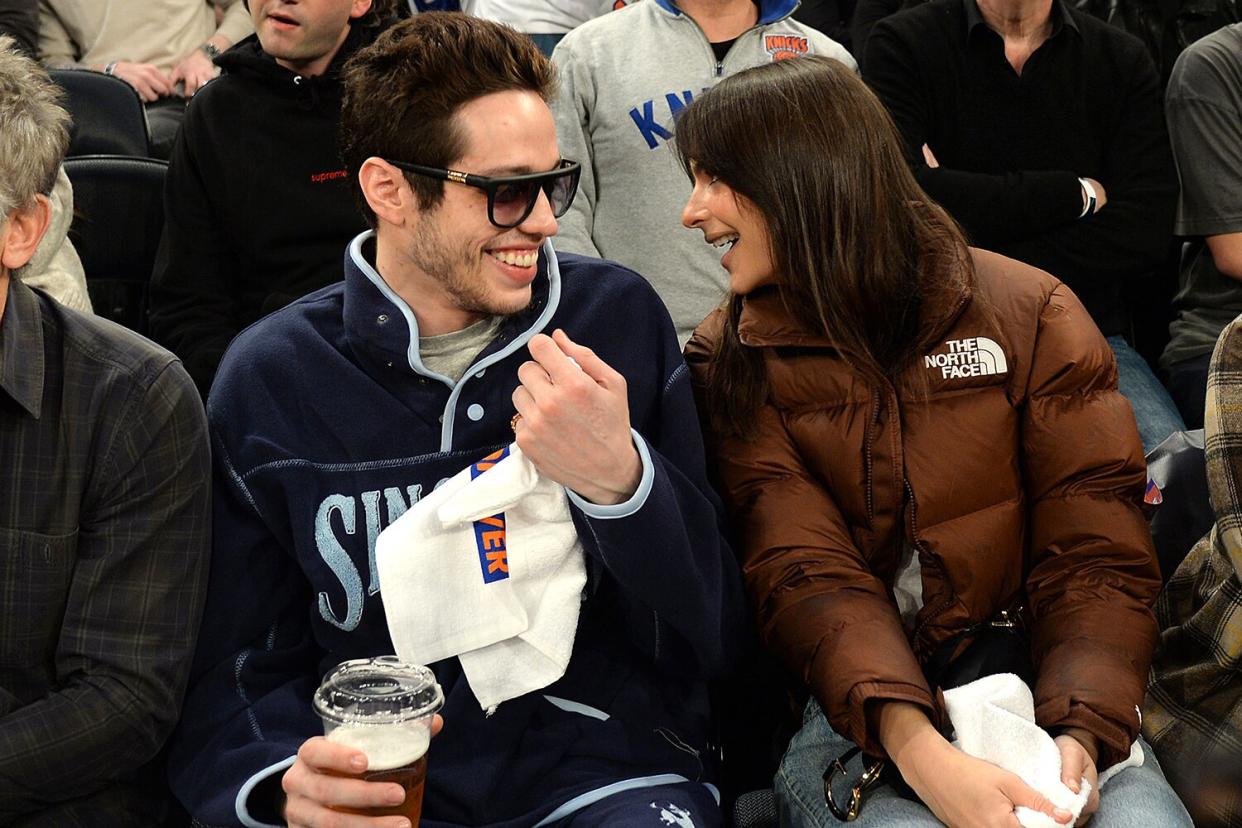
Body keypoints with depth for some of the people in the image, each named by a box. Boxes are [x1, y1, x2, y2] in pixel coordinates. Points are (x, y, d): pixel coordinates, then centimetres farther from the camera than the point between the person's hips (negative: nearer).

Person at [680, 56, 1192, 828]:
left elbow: (1098, 554, -2)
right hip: (851, 702, -1)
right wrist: (919, 751, -25)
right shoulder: (730, 361, 4)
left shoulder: (1033, 312, 3)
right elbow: (805, 576, -9)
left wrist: (1078, 735, -20)